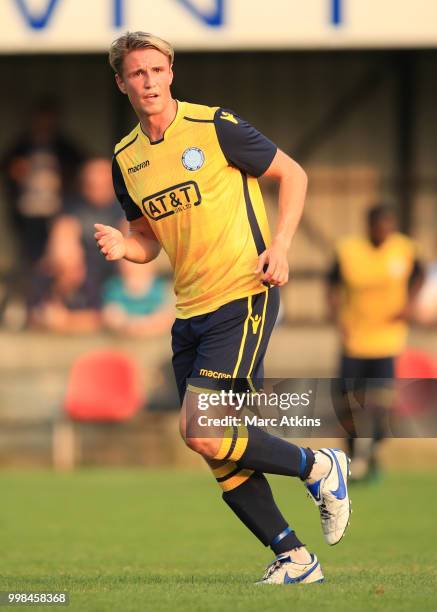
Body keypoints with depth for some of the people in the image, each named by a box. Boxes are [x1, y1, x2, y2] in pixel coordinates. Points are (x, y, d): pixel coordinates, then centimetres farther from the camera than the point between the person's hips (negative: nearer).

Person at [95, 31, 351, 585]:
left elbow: (292, 175, 1)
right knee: (220, 454, 4)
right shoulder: (126, 160, 9)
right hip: (190, 311, 7)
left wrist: (279, 246, -11)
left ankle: (319, 468, 2)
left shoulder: (216, 128, -8)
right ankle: (293, 559, 14)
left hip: (243, 296, -7)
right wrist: (123, 246, -3)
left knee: (202, 431, -18)